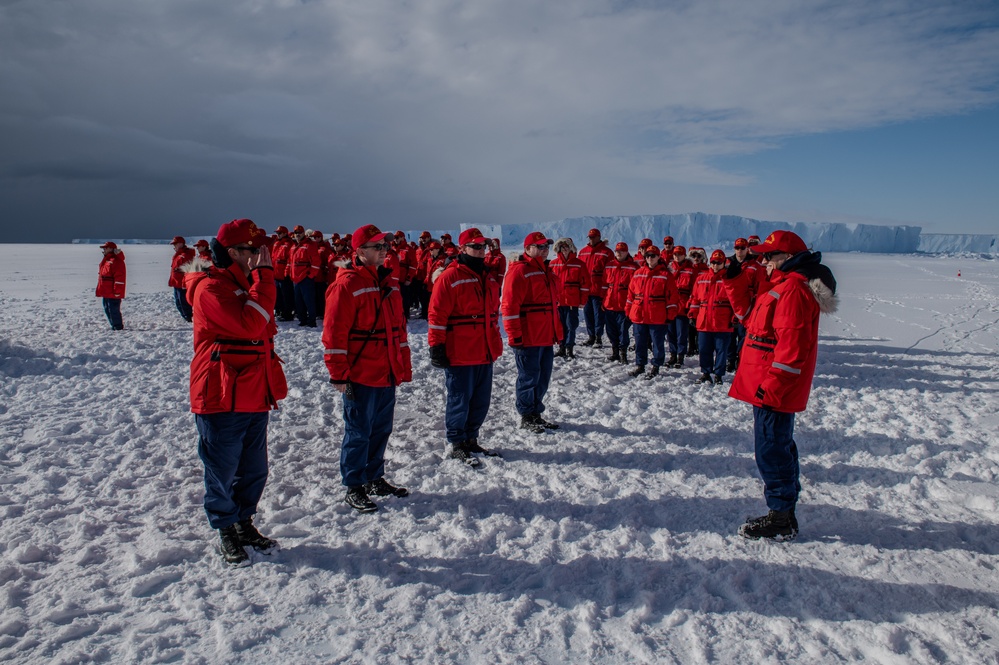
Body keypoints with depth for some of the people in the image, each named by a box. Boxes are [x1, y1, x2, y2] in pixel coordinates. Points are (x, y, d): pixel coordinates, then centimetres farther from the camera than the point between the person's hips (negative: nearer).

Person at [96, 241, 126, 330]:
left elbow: (119, 277, -20)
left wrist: (117, 292, -23)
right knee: (107, 310, 16)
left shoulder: (116, 261, -14)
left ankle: (118, 327, -2)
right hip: (106, 292, 11)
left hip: (113, 293, -11)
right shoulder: (105, 260, 18)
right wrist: (100, 290, 22)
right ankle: (114, 326, 24)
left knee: (113, 310, -9)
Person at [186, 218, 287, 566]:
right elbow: (250, 325, -29)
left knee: (254, 469, 16)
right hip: (221, 399, -8)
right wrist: (264, 276, -23)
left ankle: (244, 523, 33)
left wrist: (273, 384, 19)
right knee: (222, 472, 7)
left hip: (254, 398, 9)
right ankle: (226, 532, 23)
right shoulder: (211, 287, -15)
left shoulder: (247, 284, 15)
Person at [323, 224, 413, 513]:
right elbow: (334, 332, -15)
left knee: (381, 429, 16)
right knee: (358, 432, 2)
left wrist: (404, 366, 15)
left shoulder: (389, 281, 12)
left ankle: (375, 478, 32)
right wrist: (339, 375, -16)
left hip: (388, 375, 8)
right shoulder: (347, 284, -13)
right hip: (360, 376, -7)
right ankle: (353, 488, 16)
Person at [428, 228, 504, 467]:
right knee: (460, 400, 2)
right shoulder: (450, 277, -11)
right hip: (460, 354, -8)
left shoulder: (488, 276, 14)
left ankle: (470, 440, 30)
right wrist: (436, 346, -15)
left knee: (481, 401, 14)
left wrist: (496, 343, 22)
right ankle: (455, 445, 17)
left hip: (485, 353, 8)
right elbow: (437, 315, -13)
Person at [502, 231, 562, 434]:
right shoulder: (519, 271, -12)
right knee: (529, 378, 1)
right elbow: (510, 306, -18)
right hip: (528, 338, -9)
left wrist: (557, 331, 21)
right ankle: (527, 417, 14)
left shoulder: (545, 271, 17)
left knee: (543, 378, 15)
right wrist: (514, 335, -20)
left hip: (546, 336, 9)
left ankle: (536, 413, 28)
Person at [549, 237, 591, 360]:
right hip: (557, 301, 2)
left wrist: (582, 301, -3)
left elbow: (585, 283, 0)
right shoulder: (553, 264, 6)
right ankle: (561, 348, 18)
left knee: (571, 326, 0)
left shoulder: (578, 264, 0)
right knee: (560, 326, 8)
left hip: (572, 302, -2)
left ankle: (569, 349, 10)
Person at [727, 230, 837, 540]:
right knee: (779, 446, 18)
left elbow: (792, 344, -25)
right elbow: (748, 311, 25)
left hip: (773, 389, -11)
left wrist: (771, 385, -25)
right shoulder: (782, 286, 16)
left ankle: (781, 519, 7)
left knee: (772, 450, -3)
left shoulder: (792, 290, -19)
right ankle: (785, 513, 30)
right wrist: (734, 280, 16)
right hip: (771, 387, 11)